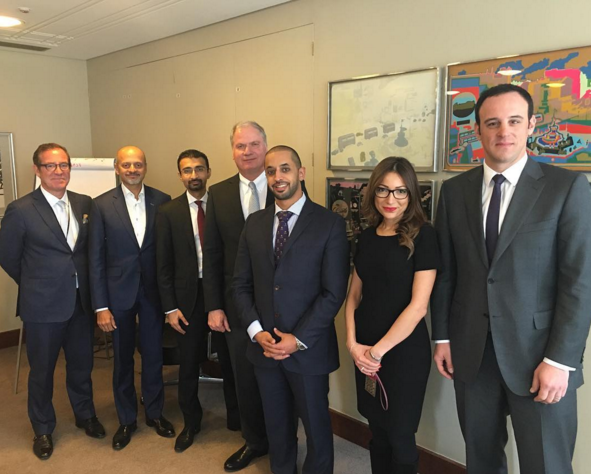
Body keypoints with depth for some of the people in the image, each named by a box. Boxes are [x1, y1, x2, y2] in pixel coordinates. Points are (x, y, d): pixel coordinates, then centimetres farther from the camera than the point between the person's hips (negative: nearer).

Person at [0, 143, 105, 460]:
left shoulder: (85, 204, 1)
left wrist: (86, 282, 6)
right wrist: (35, 284, 6)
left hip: (81, 300, 4)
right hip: (43, 305, -3)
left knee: (82, 363, 18)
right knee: (42, 369, 13)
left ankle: (85, 415, 41)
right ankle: (43, 429, 35)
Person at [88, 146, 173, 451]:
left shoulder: (162, 201, -2)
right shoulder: (102, 205, -4)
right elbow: (96, 258, -4)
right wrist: (100, 306, -8)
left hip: (154, 291, 1)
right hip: (119, 292, 0)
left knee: (153, 354, 13)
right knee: (122, 358, 13)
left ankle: (154, 412, 34)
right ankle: (126, 419, 32)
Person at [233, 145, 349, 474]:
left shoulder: (330, 224, -9)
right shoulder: (254, 224, 5)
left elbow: (334, 293, -13)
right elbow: (242, 284, 6)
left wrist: (298, 339, -16)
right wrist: (256, 331, -7)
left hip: (308, 348, -4)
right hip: (264, 347, 4)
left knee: (316, 426, 13)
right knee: (277, 425, 20)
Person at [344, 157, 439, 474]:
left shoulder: (422, 235, -12)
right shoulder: (368, 237, 5)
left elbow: (418, 305, -17)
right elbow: (354, 295, 9)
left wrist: (379, 350, -12)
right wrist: (352, 343, -4)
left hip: (405, 349, -5)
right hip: (365, 350, 5)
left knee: (399, 435, 9)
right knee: (377, 430, 17)